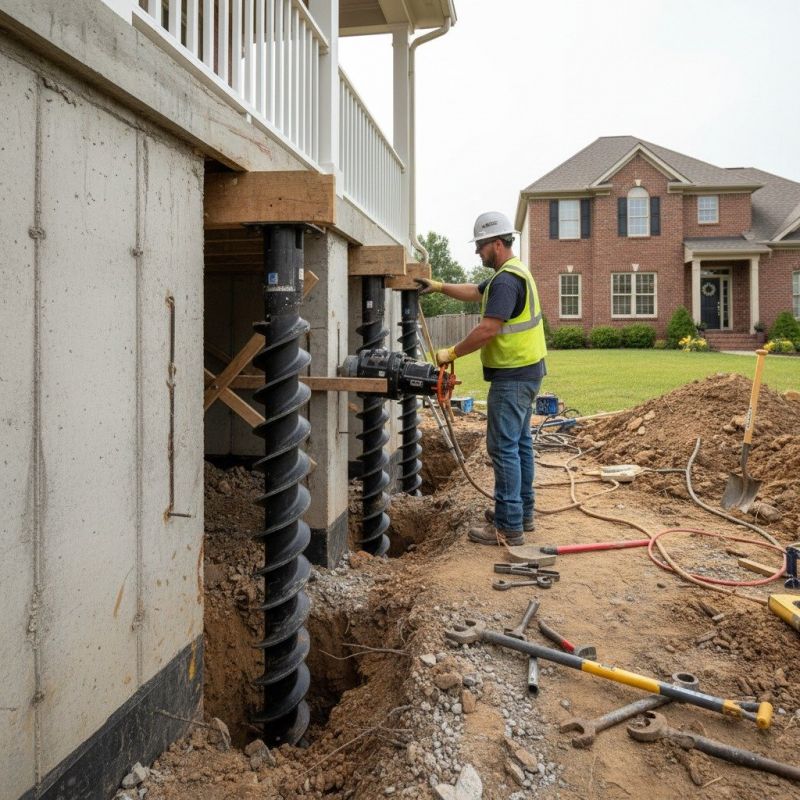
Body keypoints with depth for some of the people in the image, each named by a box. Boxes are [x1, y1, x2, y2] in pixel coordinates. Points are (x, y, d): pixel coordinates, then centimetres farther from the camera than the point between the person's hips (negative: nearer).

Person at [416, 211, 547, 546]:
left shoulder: (506, 280, -19)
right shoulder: (514, 273, 16)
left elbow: (487, 329, -26)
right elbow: (475, 292, 29)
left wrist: (451, 353, -17)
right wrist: (439, 286, 23)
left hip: (512, 377, -11)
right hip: (525, 372, 11)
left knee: (504, 447, -8)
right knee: (519, 442, 16)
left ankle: (509, 527, -3)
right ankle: (522, 512, 26)